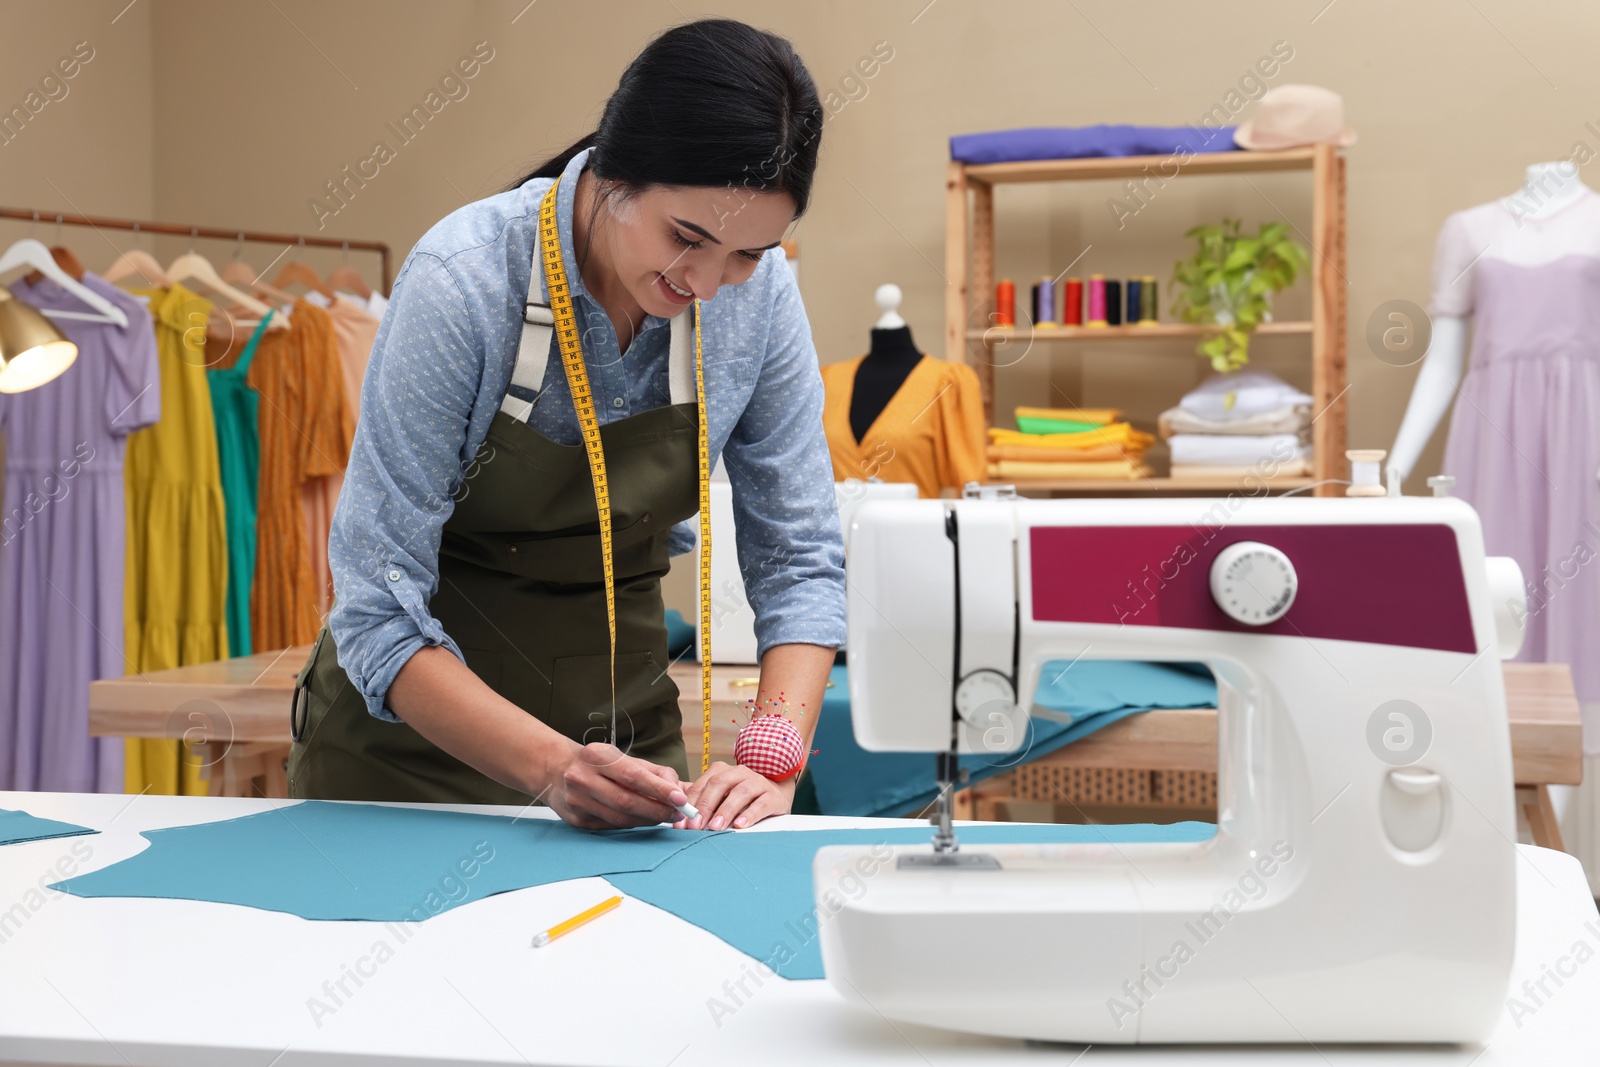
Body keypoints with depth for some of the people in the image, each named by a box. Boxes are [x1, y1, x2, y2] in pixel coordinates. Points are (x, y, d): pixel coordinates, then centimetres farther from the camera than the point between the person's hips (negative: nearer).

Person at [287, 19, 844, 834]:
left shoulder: (759, 291, -12)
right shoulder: (462, 283, -24)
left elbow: (800, 560, -5)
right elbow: (379, 612, -23)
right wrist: (551, 767, -35)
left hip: (624, 722, 3)